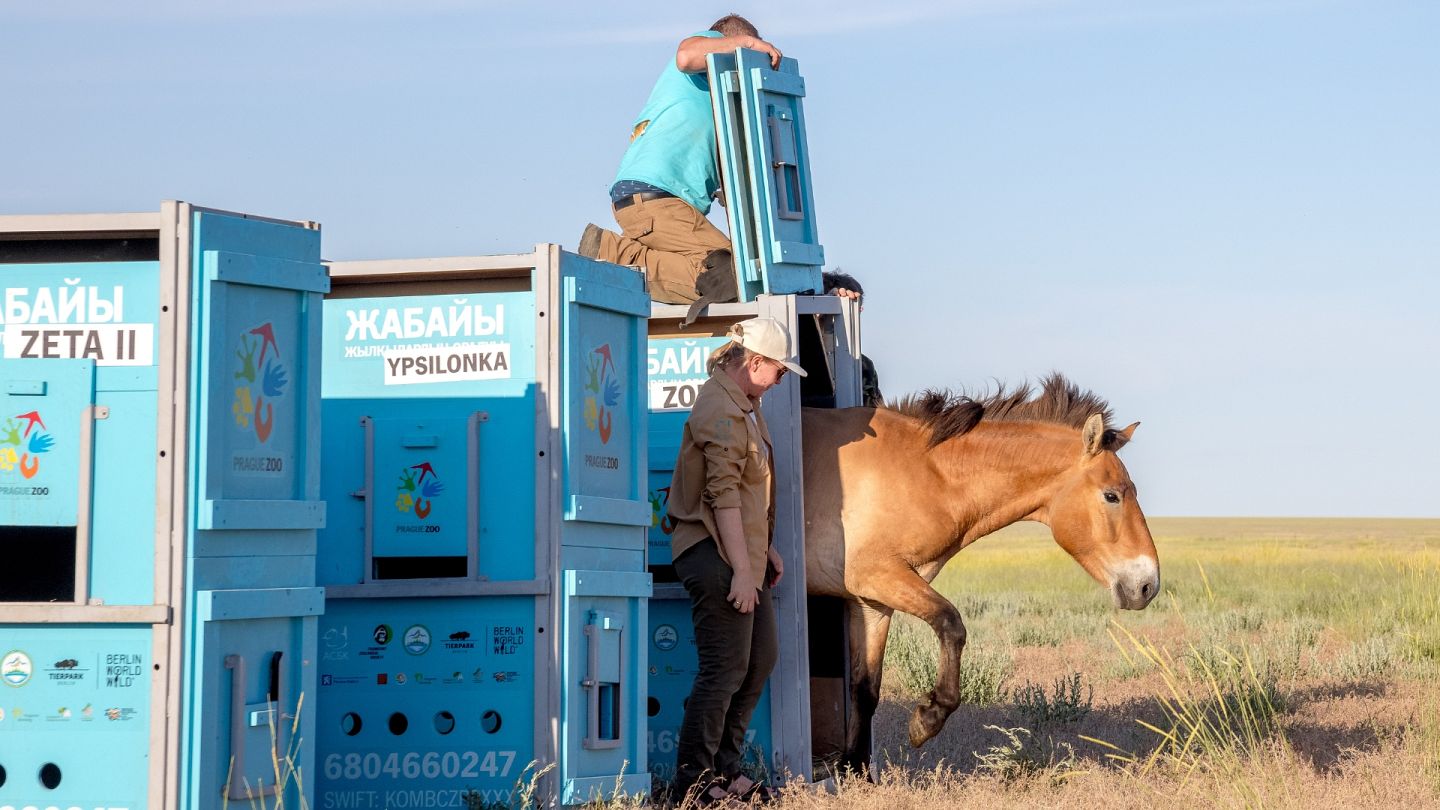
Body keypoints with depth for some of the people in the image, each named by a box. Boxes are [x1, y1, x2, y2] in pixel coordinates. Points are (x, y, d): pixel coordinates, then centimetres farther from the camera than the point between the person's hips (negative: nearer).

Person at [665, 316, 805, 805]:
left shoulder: (743, 405, 16)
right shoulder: (720, 410, -18)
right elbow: (723, 495, -23)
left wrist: (765, 550, 25)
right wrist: (742, 571, -25)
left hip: (743, 551, 11)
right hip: (715, 555, -11)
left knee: (761, 658, 15)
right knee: (726, 668, -7)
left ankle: (724, 767, 24)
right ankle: (693, 780, 3)